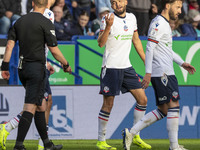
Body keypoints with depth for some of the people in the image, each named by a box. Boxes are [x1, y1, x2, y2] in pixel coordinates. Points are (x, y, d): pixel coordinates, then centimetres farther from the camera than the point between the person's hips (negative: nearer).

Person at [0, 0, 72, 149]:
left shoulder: (20, 21, 9)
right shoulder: (45, 23, -9)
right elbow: (54, 50, -8)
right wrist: (66, 65, 6)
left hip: (22, 68, 7)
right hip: (36, 68, -7)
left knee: (40, 104, 16)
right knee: (31, 106, -8)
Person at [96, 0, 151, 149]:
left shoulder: (131, 18, 9)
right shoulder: (108, 19, -10)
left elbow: (136, 41, 20)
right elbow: (101, 43, -18)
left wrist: (147, 62, 20)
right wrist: (108, 26, -33)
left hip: (127, 67, 6)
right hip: (111, 67, -6)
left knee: (142, 99, 4)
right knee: (108, 104, -3)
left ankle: (135, 136, 15)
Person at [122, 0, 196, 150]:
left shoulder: (165, 24, 21)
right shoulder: (158, 23, -11)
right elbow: (150, 48, -16)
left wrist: (182, 63, 26)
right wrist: (148, 73, -20)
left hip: (165, 73, 10)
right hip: (163, 74, -10)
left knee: (163, 111, 8)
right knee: (174, 106, -8)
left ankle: (131, 133, 7)